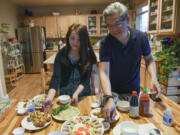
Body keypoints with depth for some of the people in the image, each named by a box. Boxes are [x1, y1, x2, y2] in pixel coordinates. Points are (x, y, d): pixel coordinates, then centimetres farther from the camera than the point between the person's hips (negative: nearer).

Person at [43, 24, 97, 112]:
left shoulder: (88, 55, -12)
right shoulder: (61, 55, -12)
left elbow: (86, 79, -15)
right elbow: (56, 77, -21)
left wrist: (76, 93, -31)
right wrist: (50, 97, -35)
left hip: (84, 95, 0)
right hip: (65, 95, 1)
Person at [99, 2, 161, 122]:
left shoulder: (141, 37, -17)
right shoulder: (106, 43, -24)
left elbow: (149, 59, -2)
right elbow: (104, 72, -31)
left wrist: (154, 78, -20)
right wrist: (109, 99, -45)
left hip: (134, 89, 2)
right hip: (113, 91, -1)